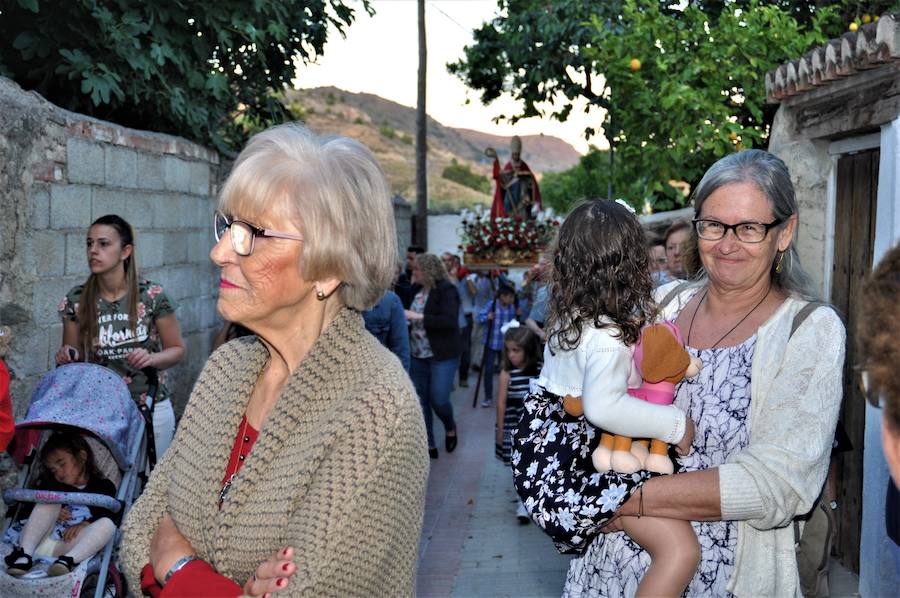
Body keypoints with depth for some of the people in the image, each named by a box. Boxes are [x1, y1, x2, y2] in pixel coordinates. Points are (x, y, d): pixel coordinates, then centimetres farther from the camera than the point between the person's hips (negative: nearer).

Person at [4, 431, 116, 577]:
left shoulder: (103, 487, 13)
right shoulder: (52, 485, 24)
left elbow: (111, 516, -2)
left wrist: (85, 524, -19)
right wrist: (52, 514, -5)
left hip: (70, 546, -3)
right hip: (40, 543, 3)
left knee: (107, 524, -25)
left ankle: (68, 560, -48)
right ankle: (24, 554, -30)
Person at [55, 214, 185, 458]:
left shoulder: (152, 295, -8)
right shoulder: (76, 300, -2)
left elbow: (177, 349, 0)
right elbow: (74, 355, 9)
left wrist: (151, 359, -19)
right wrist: (66, 356, -12)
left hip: (150, 409, -1)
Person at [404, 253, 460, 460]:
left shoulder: (447, 290, -11)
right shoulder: (417, 290, 8)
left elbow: (449, 321, -22)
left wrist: (418, 316, -23)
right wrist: (405, 317, -1)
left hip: (442, 356, -6)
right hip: (417, 356, 6)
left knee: (439, 399, -6)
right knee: (420, 401, 6)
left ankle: (450, 428, 26)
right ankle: (429, 445, 18)